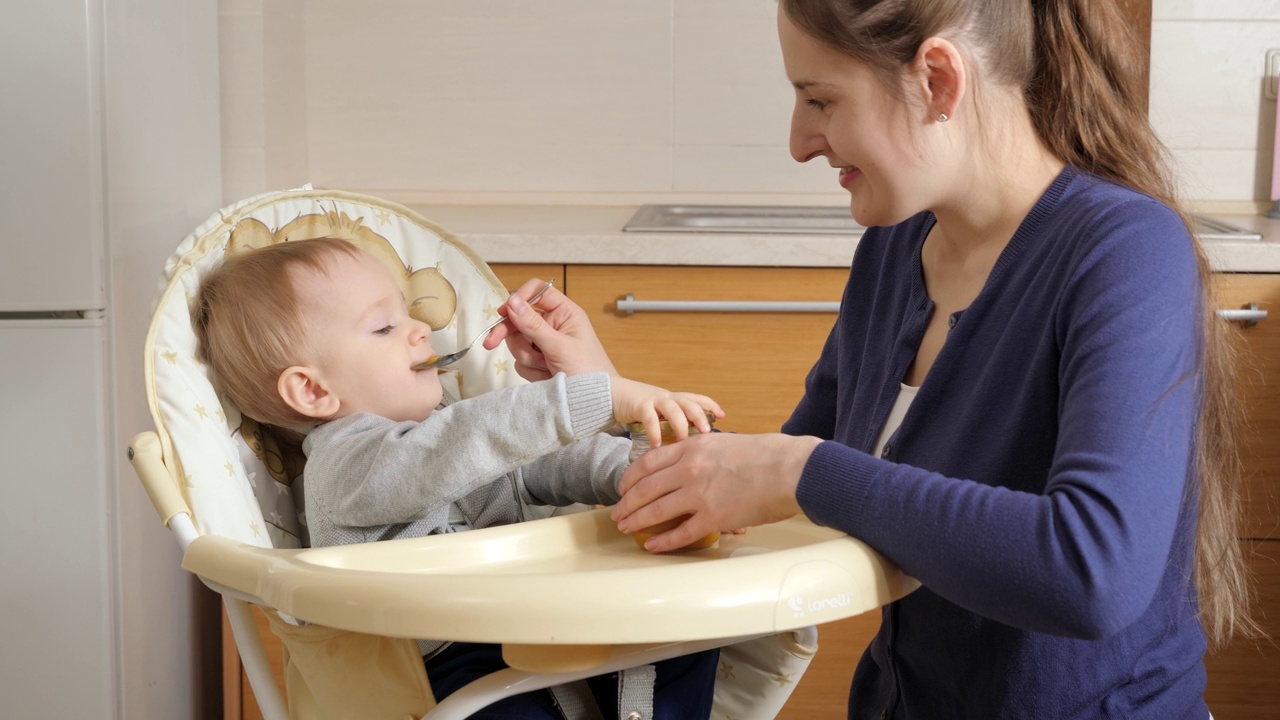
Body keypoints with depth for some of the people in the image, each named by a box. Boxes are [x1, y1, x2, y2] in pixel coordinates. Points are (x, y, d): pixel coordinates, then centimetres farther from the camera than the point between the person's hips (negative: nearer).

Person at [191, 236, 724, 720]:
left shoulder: (441, 421, 19)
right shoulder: (346, 463, -12)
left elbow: (555, 459, 17)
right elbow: (472, 438, -28)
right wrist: (605, 397, -36)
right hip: (450, 666, -8)